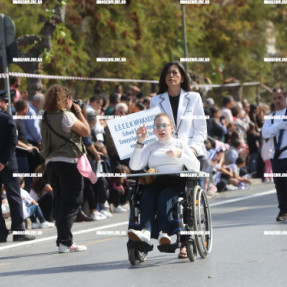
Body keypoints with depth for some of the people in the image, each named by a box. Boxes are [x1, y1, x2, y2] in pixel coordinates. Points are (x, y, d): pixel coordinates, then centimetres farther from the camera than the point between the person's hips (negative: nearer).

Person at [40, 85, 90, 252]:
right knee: (71, 203, -4)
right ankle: (65, 242, -8)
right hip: (69, 163, -7)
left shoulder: (46, 118, 10)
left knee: (60, 202, 13)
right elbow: (86, 131, -10)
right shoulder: (66, 115, -13)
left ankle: (63, 240, 15)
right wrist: (79, 112, 1)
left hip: (51, 162, 7)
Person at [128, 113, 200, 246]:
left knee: (164, 197, -35)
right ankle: (146, 231, -53)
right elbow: (134, 166, 7)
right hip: (154, 183, 1)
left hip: (175, 182, -1)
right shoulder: (150, 147, 24)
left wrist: (179, 154, -5)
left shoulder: (180, 144, 21)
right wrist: (140, 142, 4)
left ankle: (163, 233, -51)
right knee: (147, 195, -33)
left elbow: (196, 167, 8)